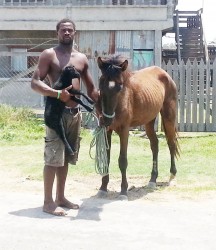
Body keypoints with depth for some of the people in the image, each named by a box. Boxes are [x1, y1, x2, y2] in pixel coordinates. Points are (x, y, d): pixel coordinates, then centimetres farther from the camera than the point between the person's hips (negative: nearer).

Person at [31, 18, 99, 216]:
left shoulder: (82, 58, 14)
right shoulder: (49, 55, -2)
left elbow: (91, 88, 20)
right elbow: (35, 82, -12)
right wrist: (57, 93, -24)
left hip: (75, 112, 6)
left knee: (66, 157, 12)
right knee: (53, 157, -6)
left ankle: (60, 197, 23)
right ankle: (48, 202, 1)